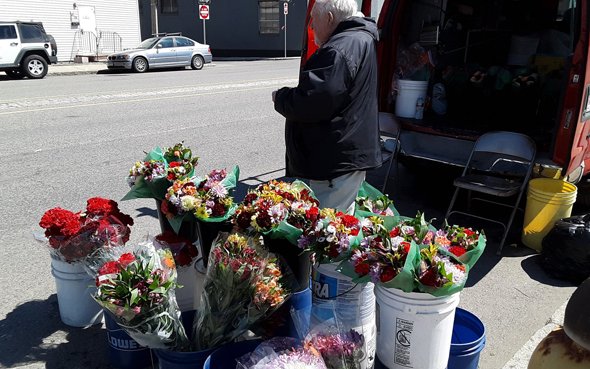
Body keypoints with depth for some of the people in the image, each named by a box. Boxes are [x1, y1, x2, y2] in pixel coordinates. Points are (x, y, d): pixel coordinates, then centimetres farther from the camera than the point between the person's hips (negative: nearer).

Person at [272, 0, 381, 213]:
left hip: (337, 162, -11)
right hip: (352, 155, 11)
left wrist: (280, 98, -9)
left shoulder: (338, 51, -20)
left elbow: (311, 103, -28)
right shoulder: (360, 39, 16)